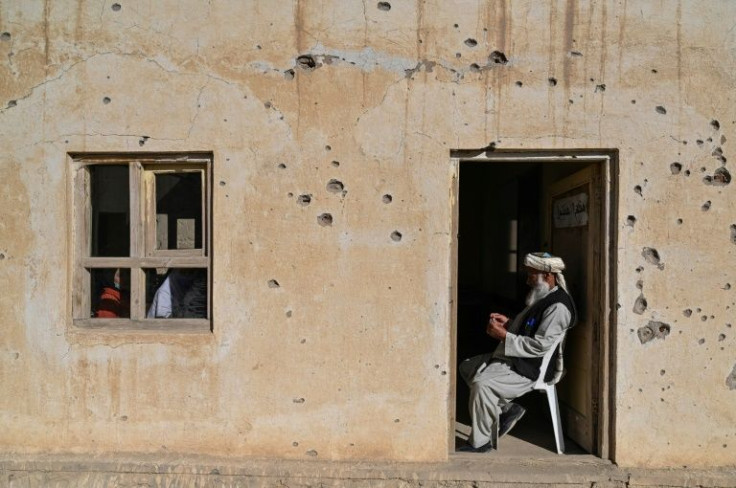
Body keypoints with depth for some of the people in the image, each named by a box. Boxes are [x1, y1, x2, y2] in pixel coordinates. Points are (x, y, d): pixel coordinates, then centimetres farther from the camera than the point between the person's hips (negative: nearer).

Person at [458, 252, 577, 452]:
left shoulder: (558, 306, -18)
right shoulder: (542, 297, 14)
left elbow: (540, 345, -25)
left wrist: (504, 335, -20)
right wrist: (508, 323, 8)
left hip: (531, 370, -11)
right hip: (514, 359, 11)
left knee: (482, 384, -29)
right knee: (466, 367, 10)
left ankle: (480, 442, -11)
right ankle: (506, 408, 10)